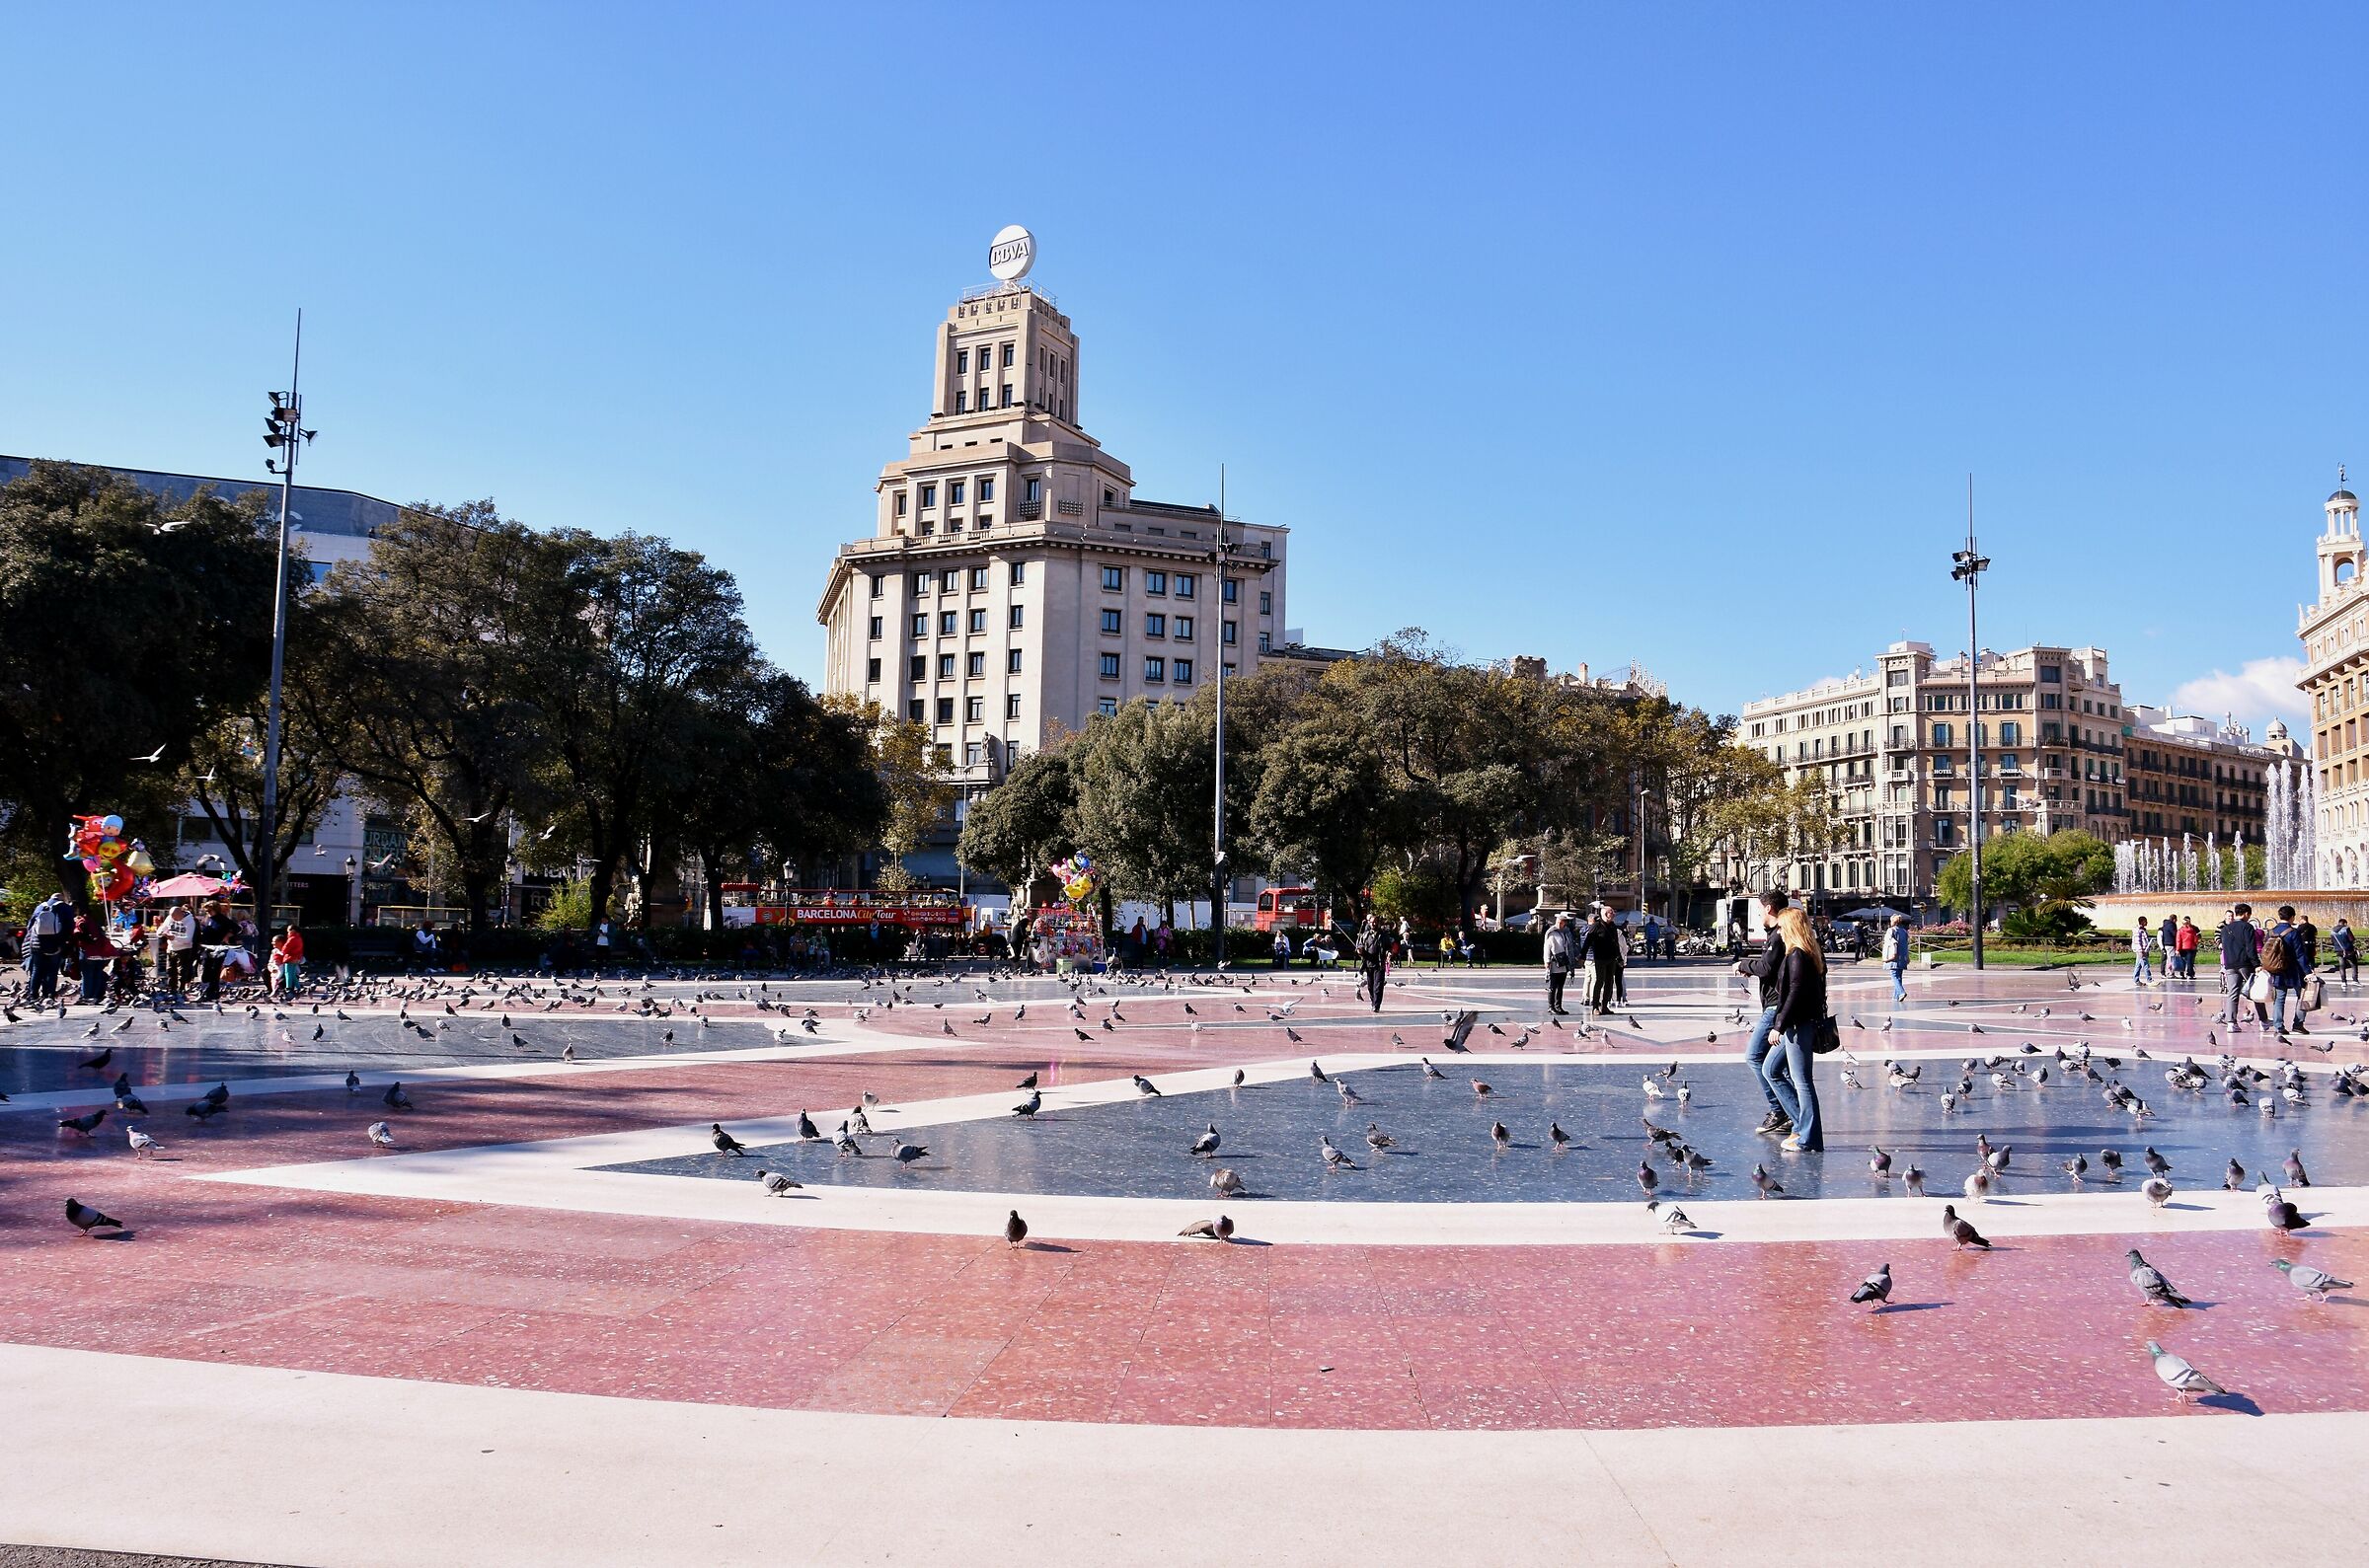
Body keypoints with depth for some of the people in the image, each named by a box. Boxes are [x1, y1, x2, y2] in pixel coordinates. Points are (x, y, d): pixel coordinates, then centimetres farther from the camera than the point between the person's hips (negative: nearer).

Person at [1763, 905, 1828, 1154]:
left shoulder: (1797, 956, -16)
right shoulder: (1811, 954, 14)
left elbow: (1795, 993, -21)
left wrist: (1780, 1025, -18)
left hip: (1798, 1025, -11)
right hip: (1801, 1023, 11)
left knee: (1802, 1081, -5)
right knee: (1771, 1070, 17)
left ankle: (1808, 1140, 0)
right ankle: (1802, 1123, 18)